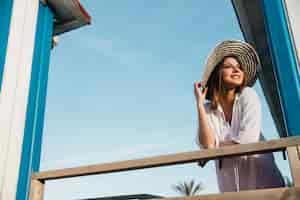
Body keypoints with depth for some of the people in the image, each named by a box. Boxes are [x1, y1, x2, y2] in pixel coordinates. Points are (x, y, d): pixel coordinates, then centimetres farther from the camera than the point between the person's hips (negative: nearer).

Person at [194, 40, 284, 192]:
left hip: (262, 181, -2)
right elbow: (207, 145, -16)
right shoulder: (208, 110, -1)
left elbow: (247, 140, -16)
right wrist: (200, 104, -13)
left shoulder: (247, 96, -5)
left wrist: (215, 147, -5)